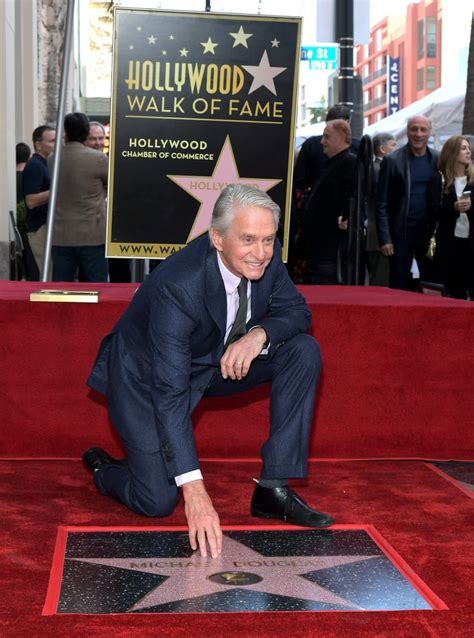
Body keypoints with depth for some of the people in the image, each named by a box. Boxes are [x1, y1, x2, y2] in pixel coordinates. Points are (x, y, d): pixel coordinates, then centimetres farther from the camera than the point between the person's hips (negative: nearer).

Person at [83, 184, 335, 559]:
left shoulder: (266, 255, -19)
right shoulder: (177, 285, -37)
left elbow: (297, 311, -6)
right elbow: (169, 392, -39)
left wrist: (260, 334, -31)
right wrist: (194, 489, -45)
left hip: (220, 362, 6)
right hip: (147, 373, -6)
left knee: (304, 351, -14)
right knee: (158, 502, -14)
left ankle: (273, 489, -10)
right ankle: (103, 467, 22)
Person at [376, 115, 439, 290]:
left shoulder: (438, 160, 6)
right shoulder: (392, 160, -2)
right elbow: (382, 203, -3)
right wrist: (384, 238, -9)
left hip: (430, 233, 2)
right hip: (401, 234, -2)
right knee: (399, 287, 3)